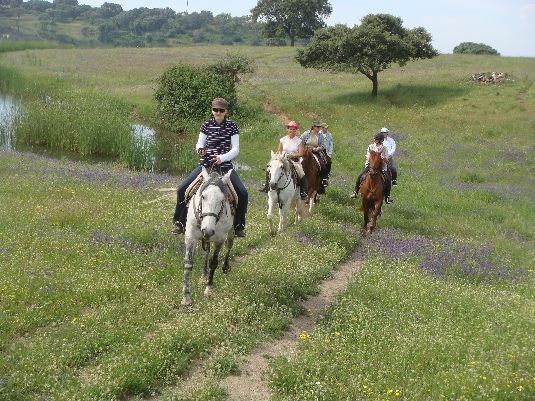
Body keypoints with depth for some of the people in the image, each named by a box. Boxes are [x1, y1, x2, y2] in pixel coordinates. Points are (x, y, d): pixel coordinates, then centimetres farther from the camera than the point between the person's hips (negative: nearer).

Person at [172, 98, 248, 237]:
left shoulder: (232, 126, -1)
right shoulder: (206, 125, 3)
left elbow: (236, 149, -5)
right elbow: (199, 143, 10)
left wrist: (222, 157, -21)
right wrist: (200, 149, -14)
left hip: (225, 166, -1)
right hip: (206, 165, 1)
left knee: (243, 194, -15)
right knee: (182, 189, -10)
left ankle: (239, 227, 6)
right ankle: (179, 223, 9)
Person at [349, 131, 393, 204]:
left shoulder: (384, 148, 1)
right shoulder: (371, 147, 3)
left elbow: (386, 160, -1)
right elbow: (368, 158, -2)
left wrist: (384, 159, -26)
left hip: (381, 167, 0)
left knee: (388, 180, -21)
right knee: (360, 176, -21)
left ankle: (387, 197, -7)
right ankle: (355, 193, -6)